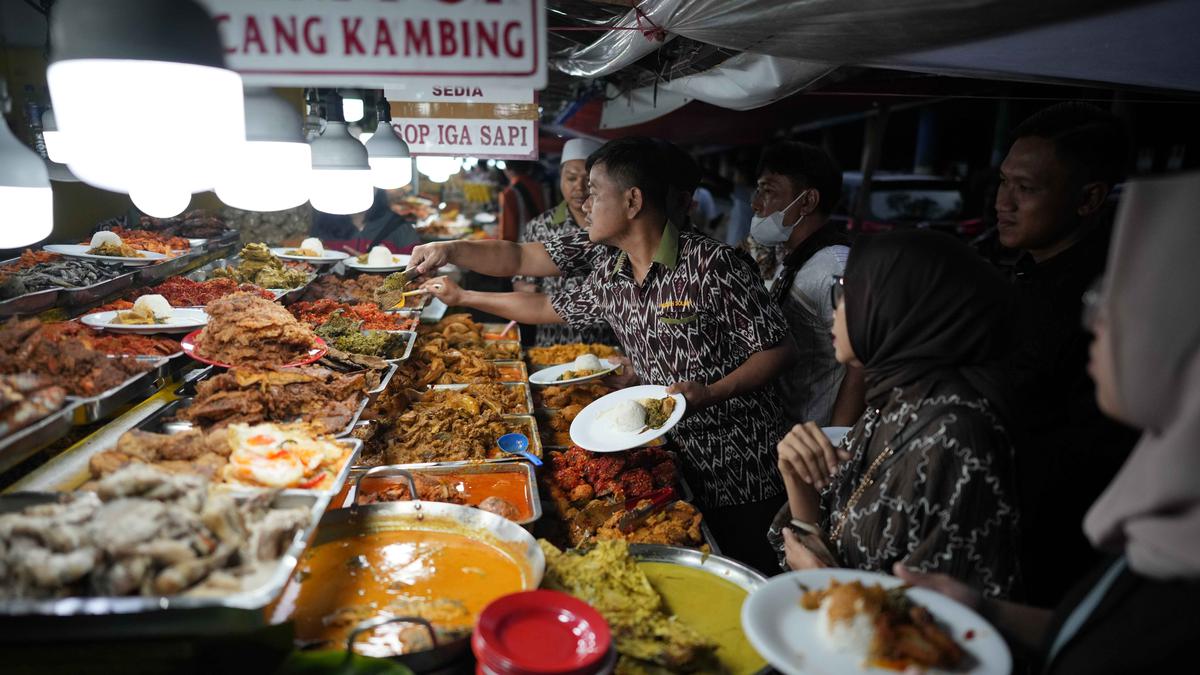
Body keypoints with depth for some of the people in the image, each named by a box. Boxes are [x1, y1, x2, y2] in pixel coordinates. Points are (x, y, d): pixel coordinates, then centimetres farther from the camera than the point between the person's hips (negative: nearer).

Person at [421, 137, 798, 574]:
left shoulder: (711, 263, -19)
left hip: (739, 472, -6)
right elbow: (555, 309, 19)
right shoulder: (609, 272, 3)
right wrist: (462, 297, 21)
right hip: (673, 457, 6)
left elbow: (779, 349, -14)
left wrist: (710, 393, -28)